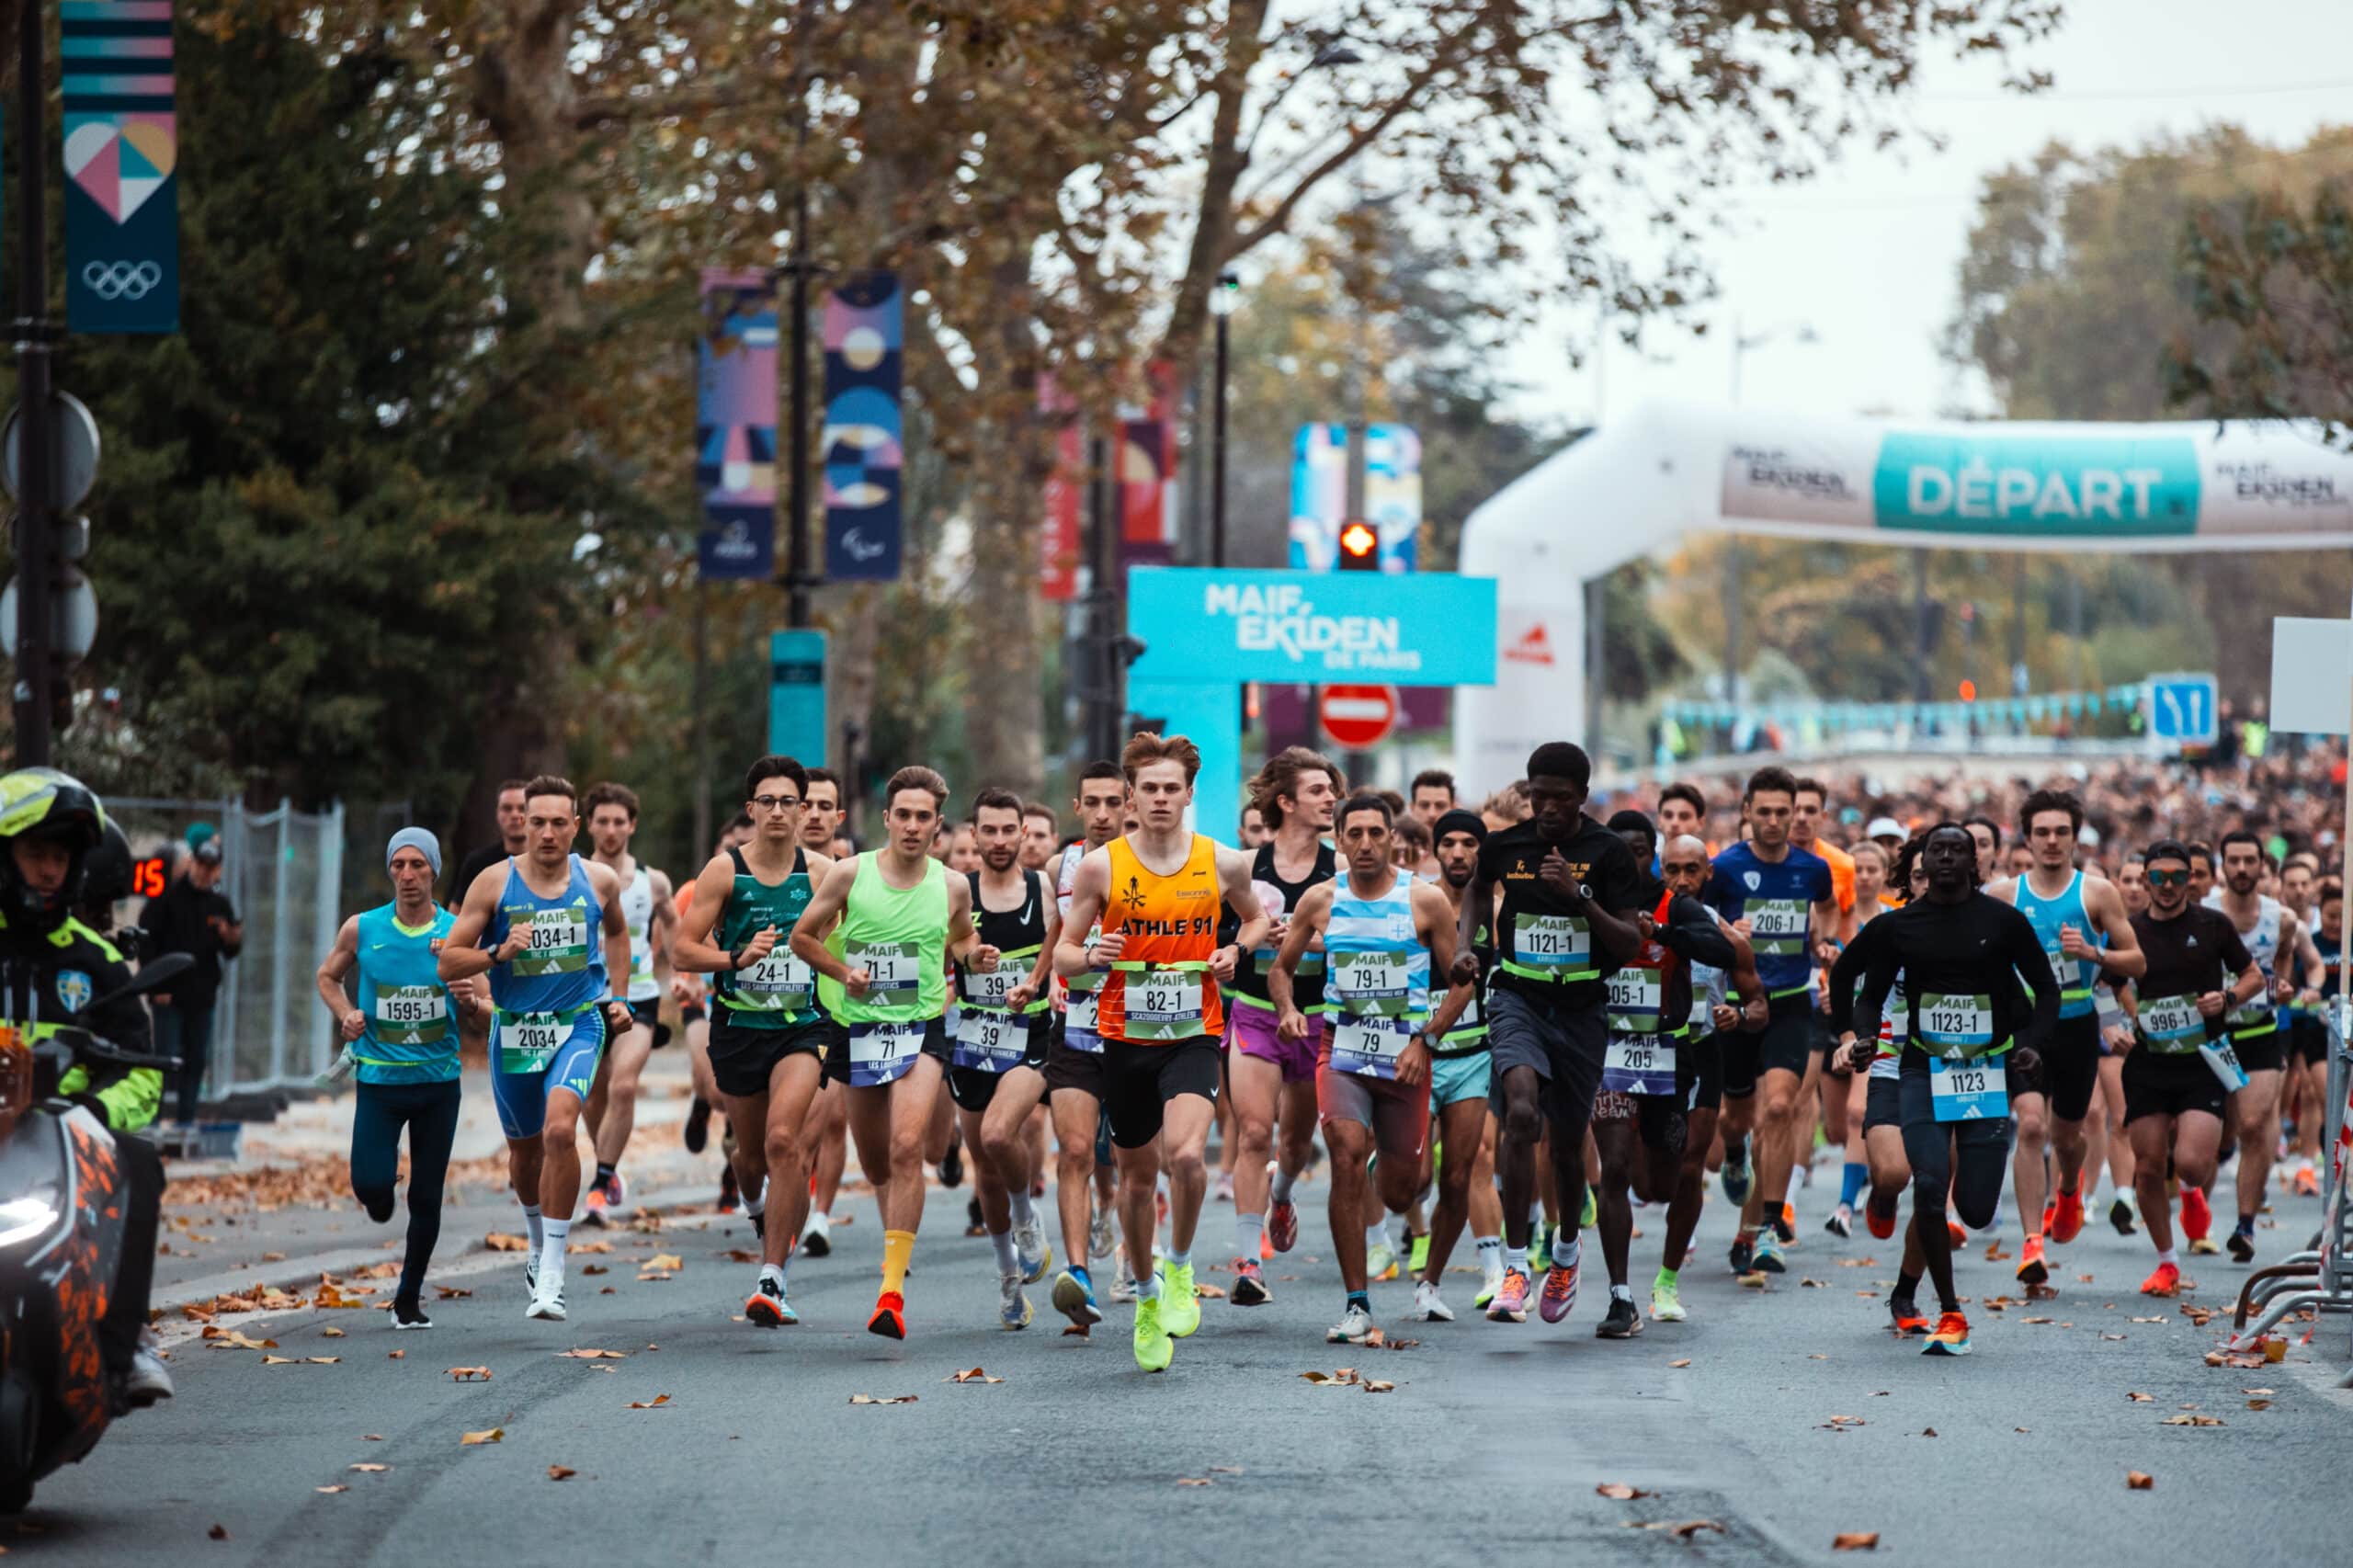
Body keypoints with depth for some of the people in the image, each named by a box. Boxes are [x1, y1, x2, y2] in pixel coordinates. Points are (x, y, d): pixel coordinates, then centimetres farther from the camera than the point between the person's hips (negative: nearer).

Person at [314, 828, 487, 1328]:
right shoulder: (361, 930, -3)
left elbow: (485, 1006, 5)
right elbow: (328, 976, 14)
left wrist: (471, 1002, -18)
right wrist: (345, 1014, -5)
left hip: (438, 1080, 1)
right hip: (379, 1076, -1)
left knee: (426, 1199, 3)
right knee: (370, 1187, -12)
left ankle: (409, 1298, 20)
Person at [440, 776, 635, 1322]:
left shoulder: (599, 881, 0)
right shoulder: (494, 883, -6)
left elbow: (616, 930, 23)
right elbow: (448, 961, -4)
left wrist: (617, 996, 16)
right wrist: (498, 954, -21)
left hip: (579, 1024, -1)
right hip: (515, 1031, 1)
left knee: (559, 1129, -25)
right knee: (524, 1151, 15)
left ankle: (551, 1274, -21)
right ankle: (539, 1241, 47)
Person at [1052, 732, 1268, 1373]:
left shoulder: (1223, 863, -1)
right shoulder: (1100, 866, -3)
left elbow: (1257, 918, 19)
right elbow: (1062, 956, 3)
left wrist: (1235, 952, -2)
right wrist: (1092, 955, -19)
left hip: (1193, 1036, -1)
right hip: (1125, 1037, 1)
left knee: (1185, 1154, -25)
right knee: (1138, 1173, 12)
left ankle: (1180, 1266, 0)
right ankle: (1147, 1295, 34)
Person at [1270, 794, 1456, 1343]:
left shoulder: (1425, 902, -3)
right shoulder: (1320, 900, 1)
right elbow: (1281, 967, 12)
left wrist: (1424, 1040, -10)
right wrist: (1288, 1008, -9)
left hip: (1405, 1057, 0)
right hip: (1341, 1051, 0)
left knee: (1397, 1194, 7)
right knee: (1346, 1162, -19)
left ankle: (1388, 1158, 49)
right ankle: (1356, 1304, -14)